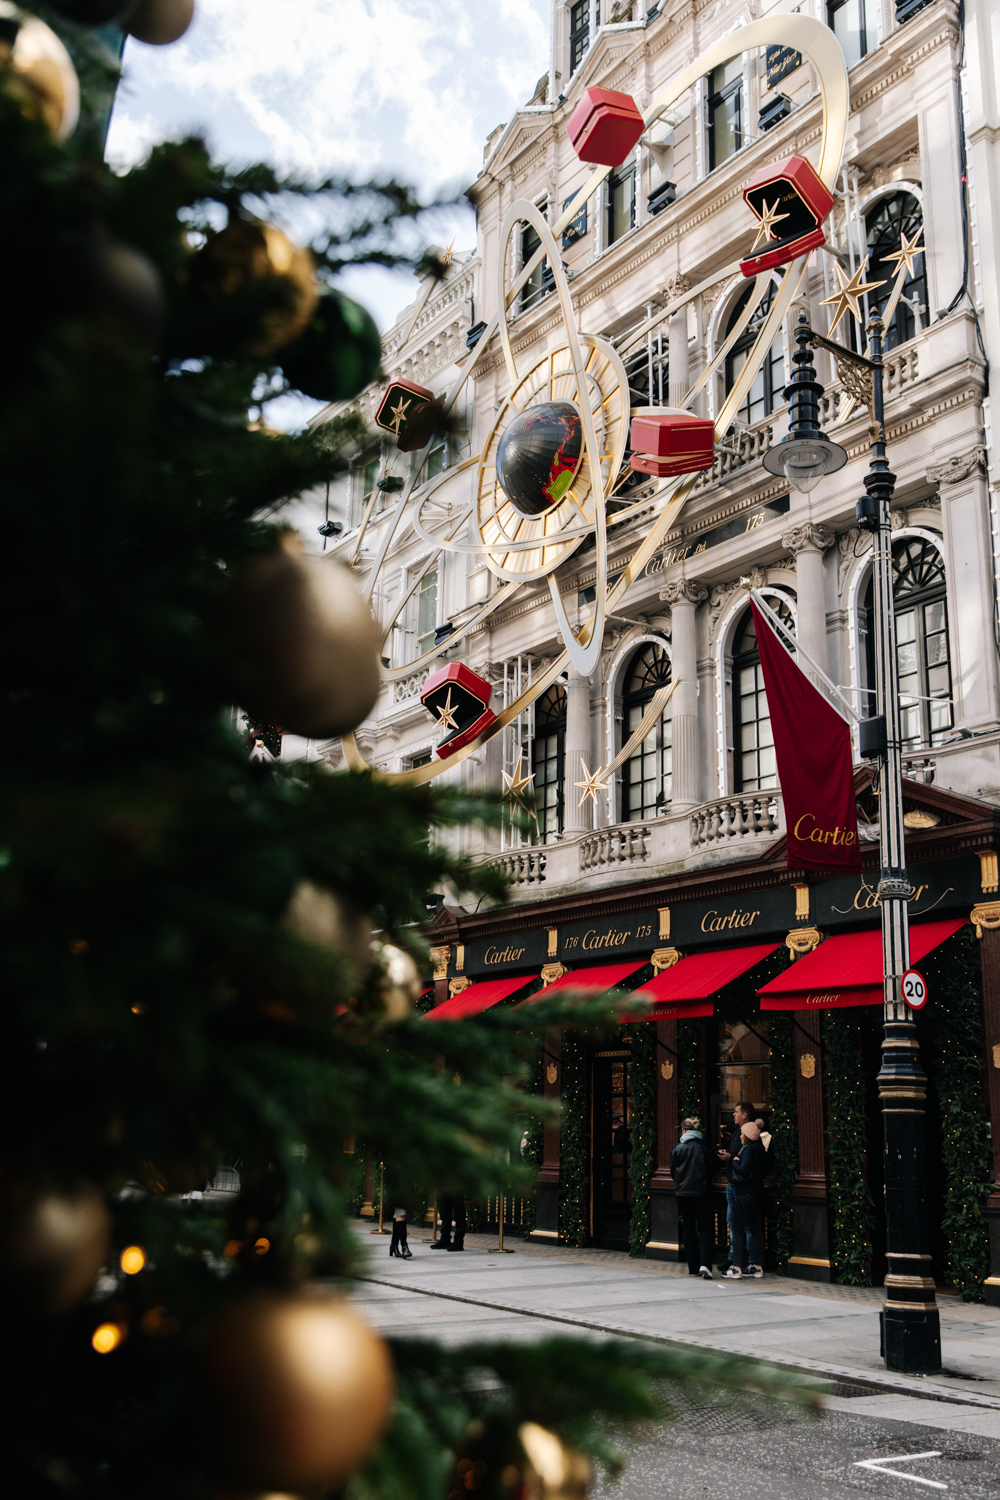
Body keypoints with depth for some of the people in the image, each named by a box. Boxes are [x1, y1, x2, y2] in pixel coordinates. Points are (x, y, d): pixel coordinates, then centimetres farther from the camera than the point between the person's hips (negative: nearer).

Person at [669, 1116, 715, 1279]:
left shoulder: (677, 1148, -3)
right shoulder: (703, 1147, -6)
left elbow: (673, 1172, 3)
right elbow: (712, 1168, 0)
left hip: (683, 1193, 1)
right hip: (701, 1192, -1)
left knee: (689, 1229, 11)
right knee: (705, 1229, 2)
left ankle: (693, 1268, 13)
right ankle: (704, 1264, -16)